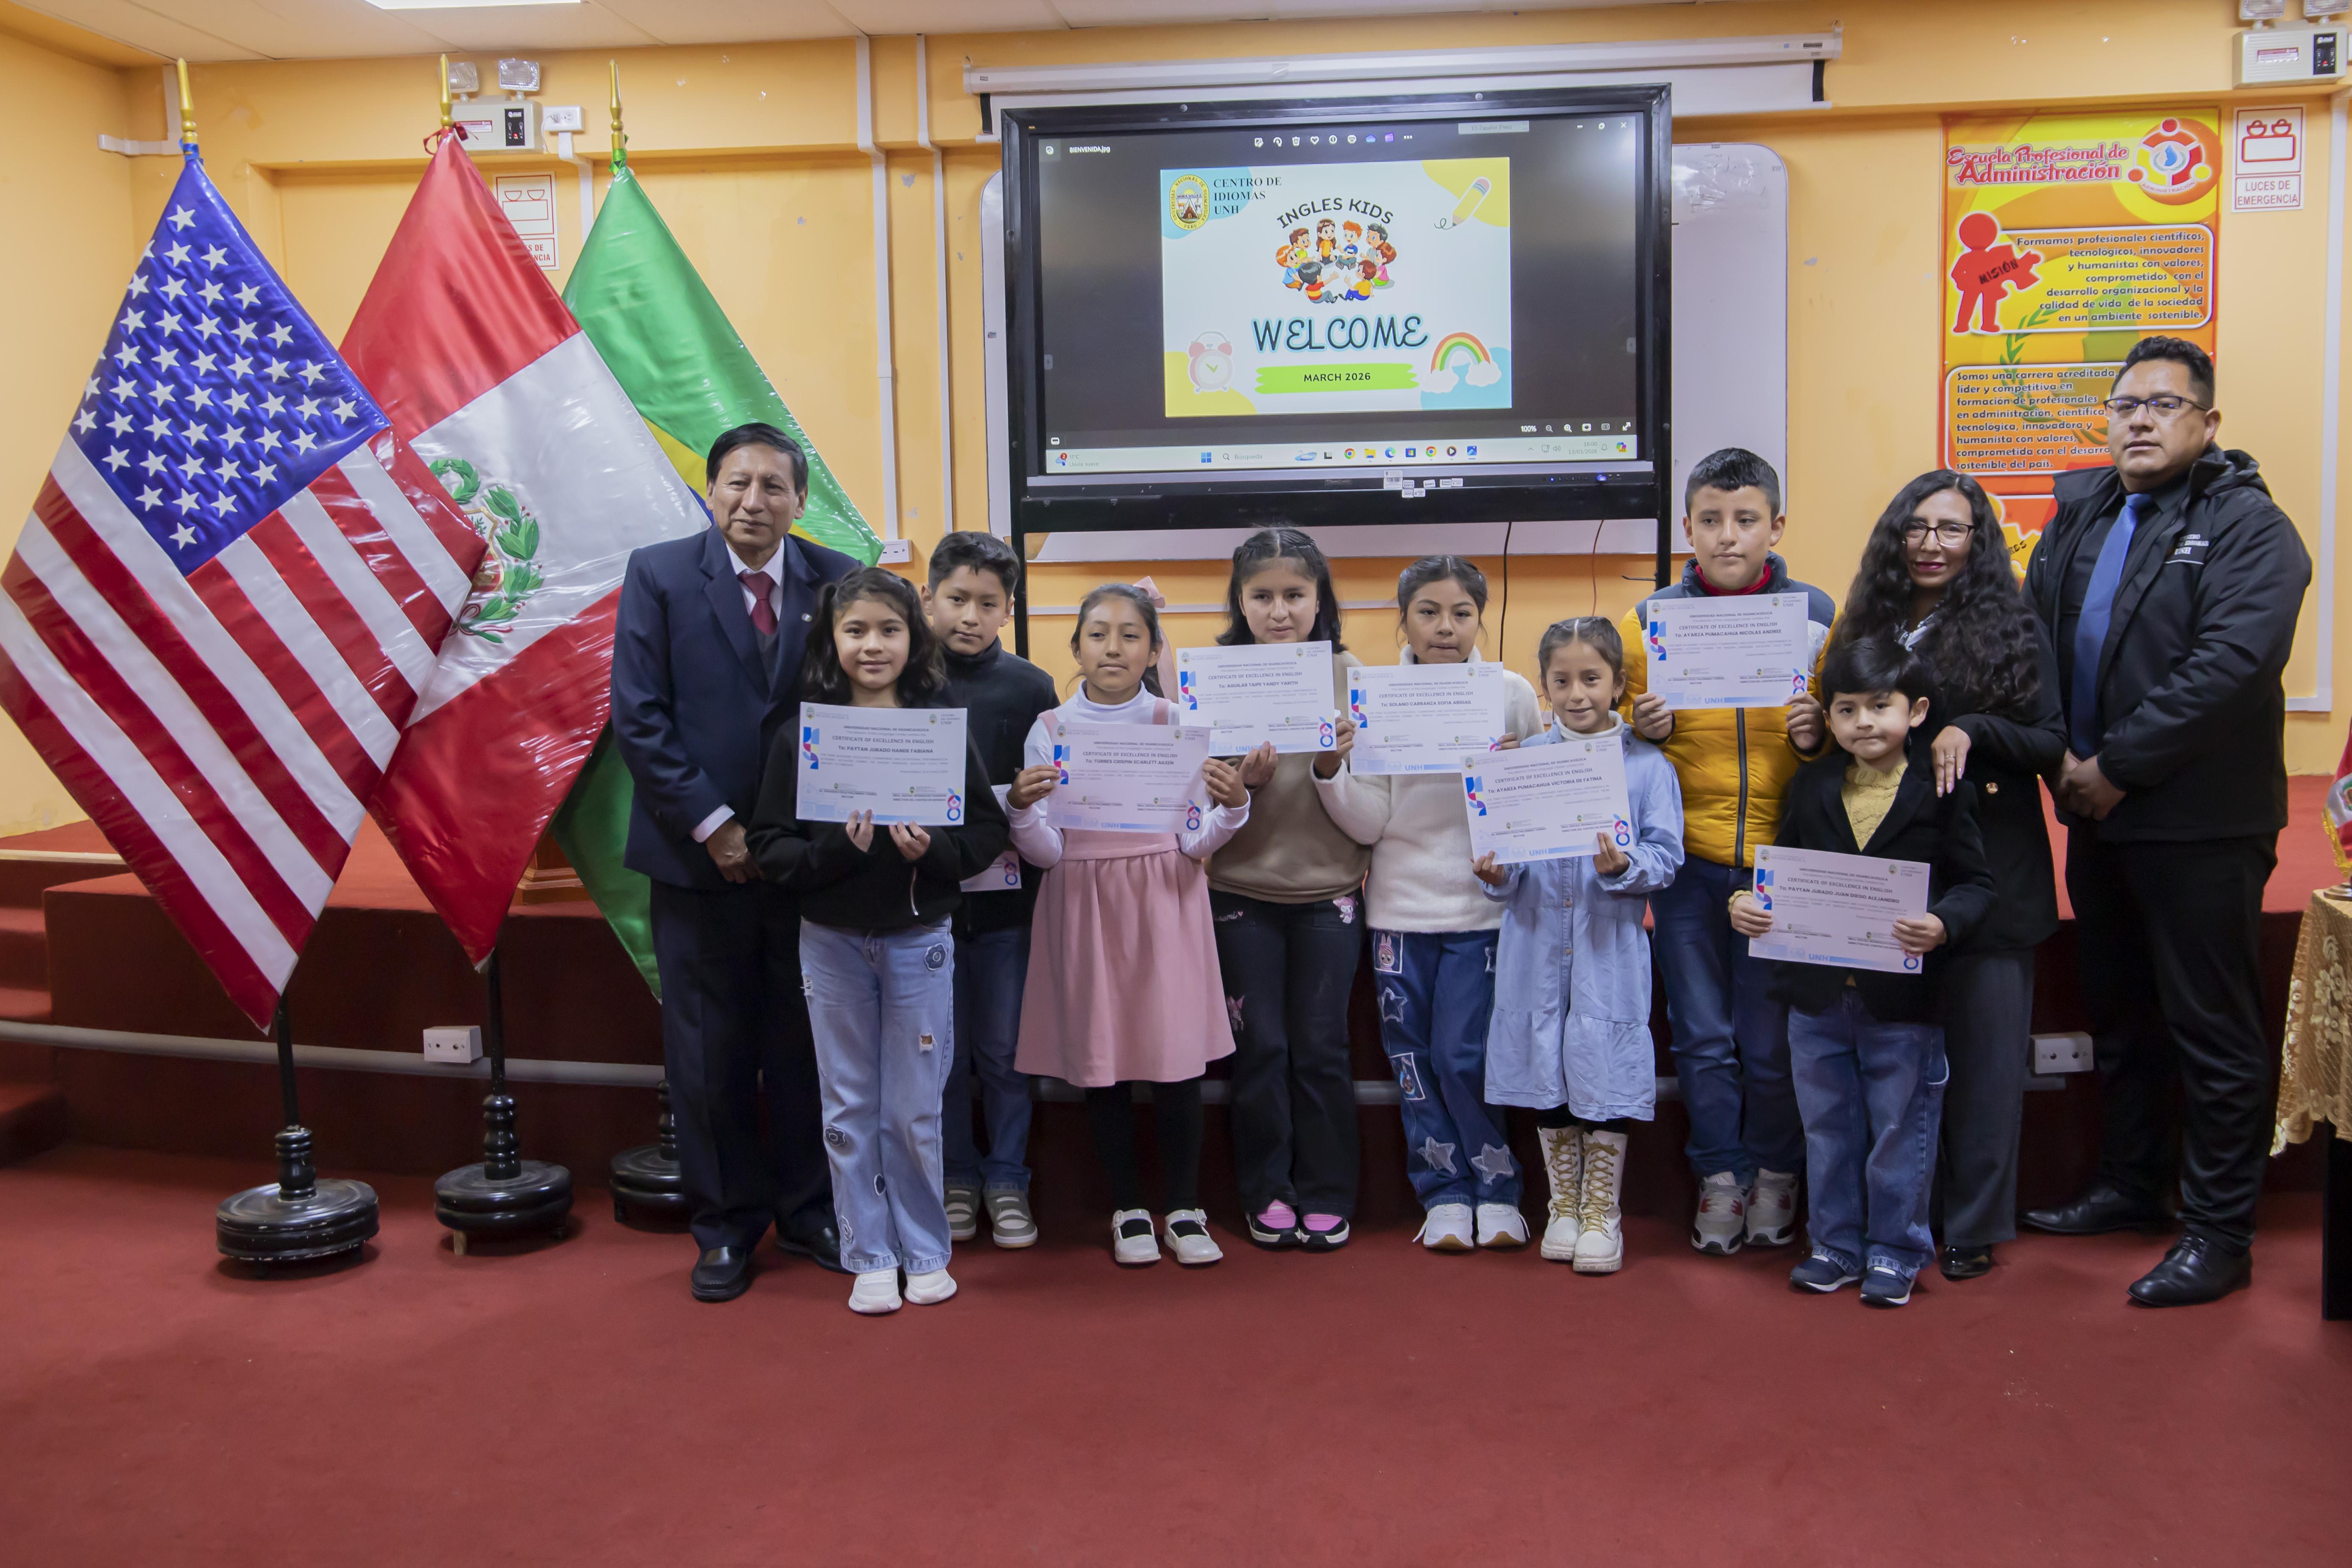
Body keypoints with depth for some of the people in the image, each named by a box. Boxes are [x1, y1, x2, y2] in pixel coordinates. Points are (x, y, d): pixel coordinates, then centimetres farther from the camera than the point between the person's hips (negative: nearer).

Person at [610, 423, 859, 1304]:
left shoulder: (838, 581, 3)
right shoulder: (659, 575, -1)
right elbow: (638, 718, -7)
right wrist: (713, 827, -12)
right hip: (700, 856, -1)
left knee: (807, 1041, 10)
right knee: (710, 1050, 7)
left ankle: (807, 1211, 26)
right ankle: (727, 1225, 22)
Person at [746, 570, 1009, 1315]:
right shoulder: (802, 734, -4)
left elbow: (988, 831, -2)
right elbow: (770, 846, -5)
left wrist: (933, 850, -20)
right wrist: (834, 849, -22)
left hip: (918, 939, -1)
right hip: (832, 941, 1)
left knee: (915, 1109, 6)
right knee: (850, 1108, 9)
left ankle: (926, 1252, 24)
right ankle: (870, 1258, 23)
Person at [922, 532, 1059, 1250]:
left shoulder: (1031, 686, 2)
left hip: (1004, 895, 0)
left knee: (1004, 1050, 9)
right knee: (943, 1051, 11)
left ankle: (1007, 1181, 24)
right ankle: (958, 1178, 27)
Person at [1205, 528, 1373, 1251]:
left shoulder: (1348, 675, 0)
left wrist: (1334, 766, -20)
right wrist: (1242, 781, -19)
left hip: (1328, 889, 0)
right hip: (1242, 890, 0)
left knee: (1321, 1047, 6)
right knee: (1260, 1046, 7)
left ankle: (1326, 1197, 19)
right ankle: (1267, 1193, 21)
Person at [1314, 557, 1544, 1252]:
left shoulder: (1511, 693, -2)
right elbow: (1369, 824, -3)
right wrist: (1332, 770, -18)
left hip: (1483, 904, -2)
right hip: (1401, 906, 2)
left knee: (1463, 1056, -4)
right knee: (1413, 1060, 7)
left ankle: (1497, 1189, 18)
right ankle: (1446, 1195, 23)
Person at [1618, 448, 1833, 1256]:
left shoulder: (1815, 615, 0)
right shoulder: (1649, 620, 0)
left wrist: (1819, 735, -14)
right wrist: (1638, 728, -13)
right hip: (1689, 862, 1)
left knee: (1773, 1036, 8)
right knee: (1703, 1035, 8)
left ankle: (1776, 1173, 28)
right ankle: (1720, 1176, 24)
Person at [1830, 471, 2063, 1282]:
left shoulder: (2014, 629, -1)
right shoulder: (1868, 627, 9)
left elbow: (2051, 744, -4)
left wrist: (1971, 732, -19)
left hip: (1991, 869, -3)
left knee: (1985, 1047, 3)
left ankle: (1974, 1225, 15)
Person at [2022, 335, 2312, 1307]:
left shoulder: (2247, 526, -9)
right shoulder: (2081, 513, 12)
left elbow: (2231, 665, -21)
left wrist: (2116, 766, -19)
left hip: (2201, 825, -7)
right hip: (2098, 815, 7)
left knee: (2211, 1031, 1)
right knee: (2118, 1013, 18)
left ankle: (2219, 1233, 12)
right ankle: (2130, 1186, 33)